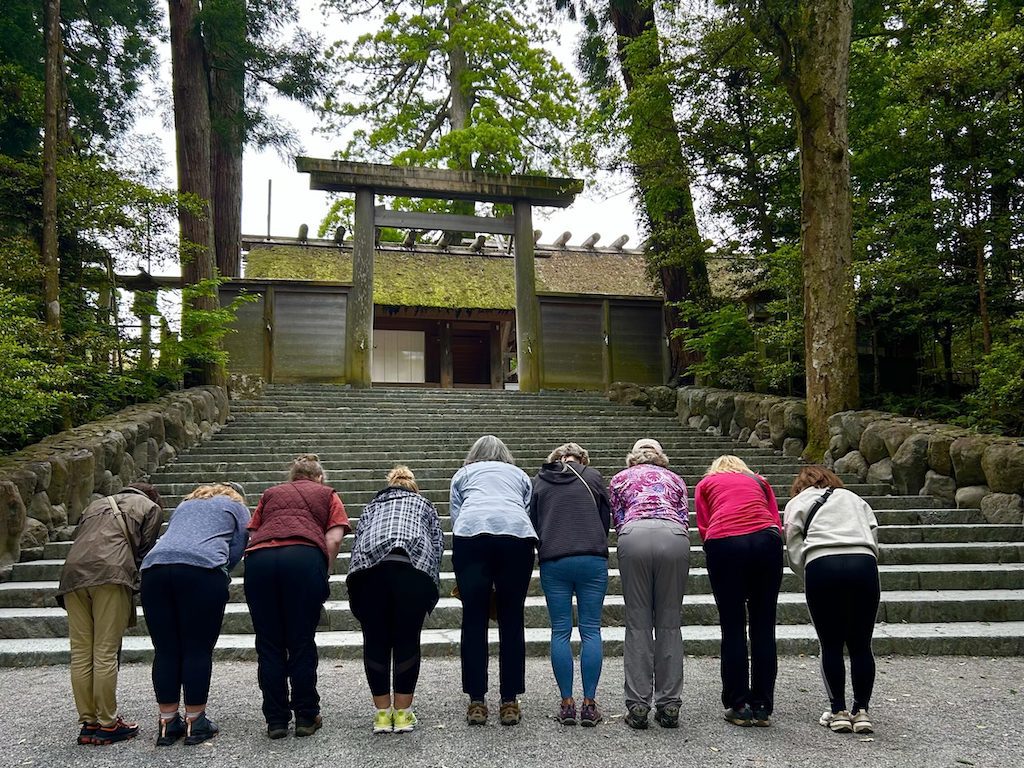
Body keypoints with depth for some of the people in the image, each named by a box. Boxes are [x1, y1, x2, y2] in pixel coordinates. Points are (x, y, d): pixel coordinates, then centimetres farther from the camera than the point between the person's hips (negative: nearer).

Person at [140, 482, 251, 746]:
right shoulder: (236, 506, 23)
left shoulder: (185, 504, 36)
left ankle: (167, 723, 14)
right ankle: (194, 723, 9)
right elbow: (237, 550, 12)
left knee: (165, 651, 8)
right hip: (201, 568, -4)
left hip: (154, 567, 4)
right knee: (198, 650, 3)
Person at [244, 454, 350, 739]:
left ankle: (276, 720, 16)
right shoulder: (327, 494, 26)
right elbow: (334, 539, 10)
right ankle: (306, 717, 16)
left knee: (269, 645, 10)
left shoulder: (271, 493, 33)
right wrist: (322, 575, 17)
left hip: (258, 558, 2)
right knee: (302, 643, 8)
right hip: (304, 557, -2)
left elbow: (252, 535, 22)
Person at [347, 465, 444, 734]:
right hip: (414, 565, -1)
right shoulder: (424, 505, 34)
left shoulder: (371, 506, 36)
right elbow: (438, 545, 20)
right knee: (407, 640, 11)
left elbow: (356, 543, 23)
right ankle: (402, 713, 18)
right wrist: (428, 591, 23)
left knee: (375, 641, 13)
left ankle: (382, 713, 20)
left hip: (369, 567, 1)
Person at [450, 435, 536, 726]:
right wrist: (514, 579, 30)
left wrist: (461, 577, 26)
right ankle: (509, 702, 10)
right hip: (517, 534, 1)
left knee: (473, 620, 6)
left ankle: (476, 702, 9)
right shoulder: (520, 475, 34)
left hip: (471, 532, -1)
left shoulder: (463, 474, 31)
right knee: (511, 620, 7)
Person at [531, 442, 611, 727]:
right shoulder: (593, 477, 10)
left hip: (553, 562, 1)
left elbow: (532, 522, 14)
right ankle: (589, 704, 2)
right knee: (591, 630, 3)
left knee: (560, 631, 5)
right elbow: (606, 518, 14)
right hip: (592, 559, -1)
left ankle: (567, 704, 4)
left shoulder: (539, 481, 13)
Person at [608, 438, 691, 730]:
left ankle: (637, 706, 1)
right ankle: (668, 706, 6)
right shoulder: (675, 479, 31)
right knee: (669, 623, 6)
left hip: (635, 535, -1)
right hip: (674, 537, 1)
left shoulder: (620, 478, 29)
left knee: (637, 623, 2)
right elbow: (685, 518, 21)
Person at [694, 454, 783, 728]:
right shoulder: (759, 481, 29)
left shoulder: (706, 483, 24)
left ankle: (738, 706, 8)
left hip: (724, 544, -1)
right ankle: (762, 708, 11)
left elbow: (703, 528, 12)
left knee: (732, 627, 6)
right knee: (763, 627, 8)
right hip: (766, 540, 2)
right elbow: (777, 523, 15)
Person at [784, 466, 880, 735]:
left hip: (822, 564, -2)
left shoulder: (797, 503, 24)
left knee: (831, 645, 9)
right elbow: (874, 537, 16)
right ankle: (861, 711, 13)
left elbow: (795, 553, 12)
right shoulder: (854, 498, 32)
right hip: (864, 563, 2)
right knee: (860, 644, 12)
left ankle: (838, 712, 11)